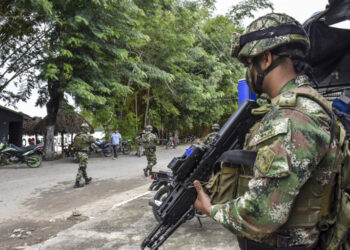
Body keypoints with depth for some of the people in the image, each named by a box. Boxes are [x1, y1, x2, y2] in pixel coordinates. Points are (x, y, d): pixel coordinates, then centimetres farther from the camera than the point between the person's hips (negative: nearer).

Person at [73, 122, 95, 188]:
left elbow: (75, 145, 16)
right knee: (81, 168, -4)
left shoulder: (77, 136, 10)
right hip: (83, 154, -9)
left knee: (83, 167, 21)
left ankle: (87, 179, 36)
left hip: (78, 152, 9)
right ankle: (77, 183, -5)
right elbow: (93, 140, -13)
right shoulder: (85, 136, -17)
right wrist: (89, 134, 1)